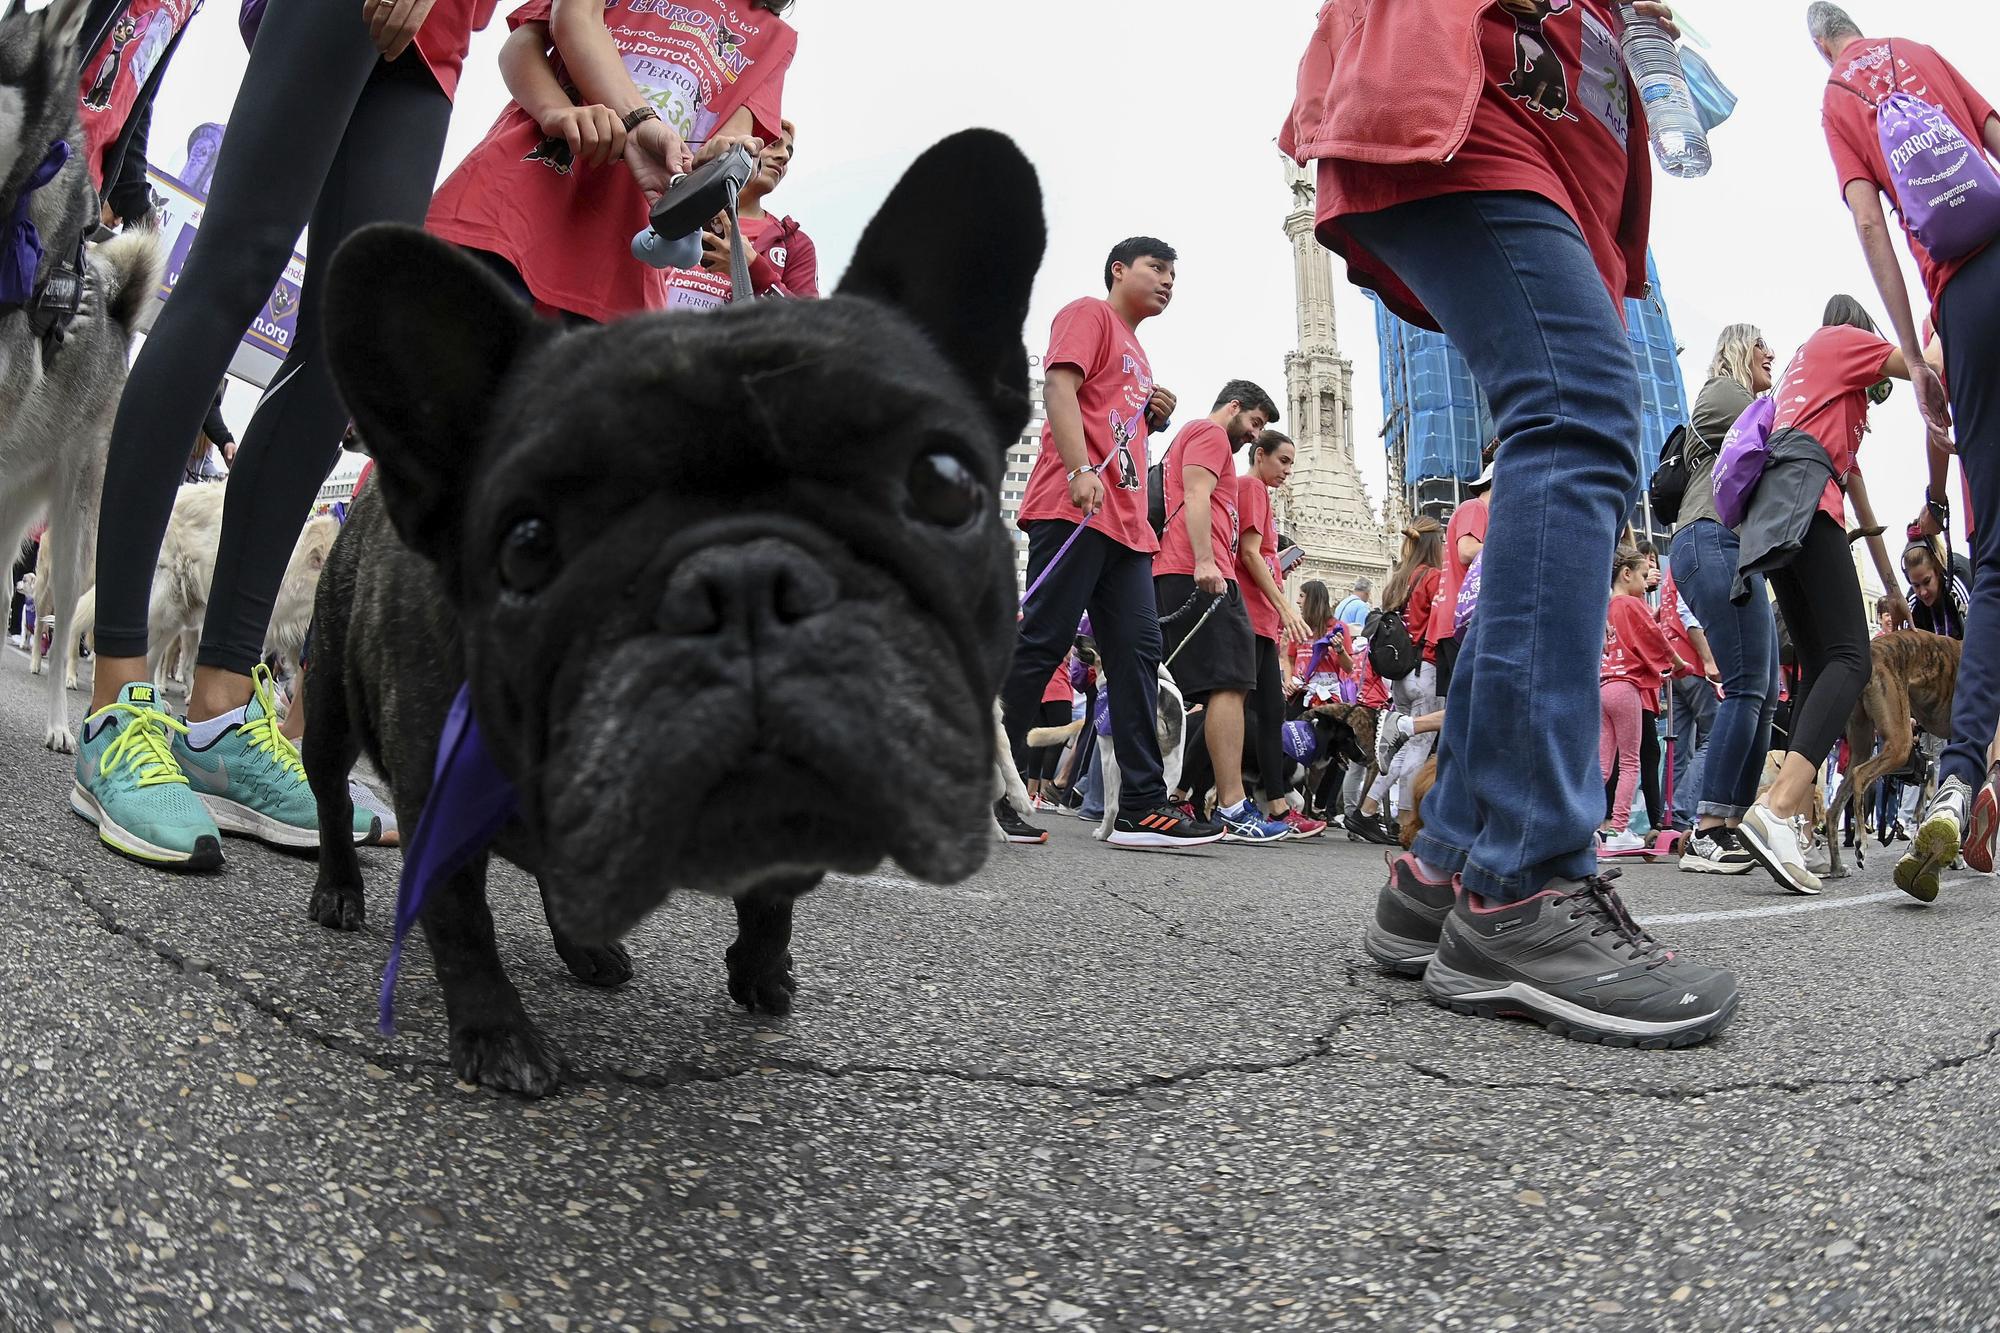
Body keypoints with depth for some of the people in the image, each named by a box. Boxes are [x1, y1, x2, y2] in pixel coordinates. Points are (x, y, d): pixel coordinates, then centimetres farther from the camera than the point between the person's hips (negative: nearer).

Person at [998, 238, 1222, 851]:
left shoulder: (1136, 352, 30)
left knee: (1138, 651, -1)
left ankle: (1142, 807, -4)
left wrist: (1155, 418, 13)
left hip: (1126, 521, 9)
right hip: (1074, 507, -9)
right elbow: (1059, 386, -10)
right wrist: (1081, 471, -23)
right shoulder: (1090, 313, 6)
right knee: (1041, 641, -11)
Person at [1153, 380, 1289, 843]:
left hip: (1173, 577, 11)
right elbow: (1196, 497, -12)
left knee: (1186, 692, 8)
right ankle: (1233, 810, -23)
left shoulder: (1189, 437, 33)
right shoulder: (1211, 433, 3)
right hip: (1201, 576, -11)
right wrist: (1205, 562, -23)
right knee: (1230, 684, -16)